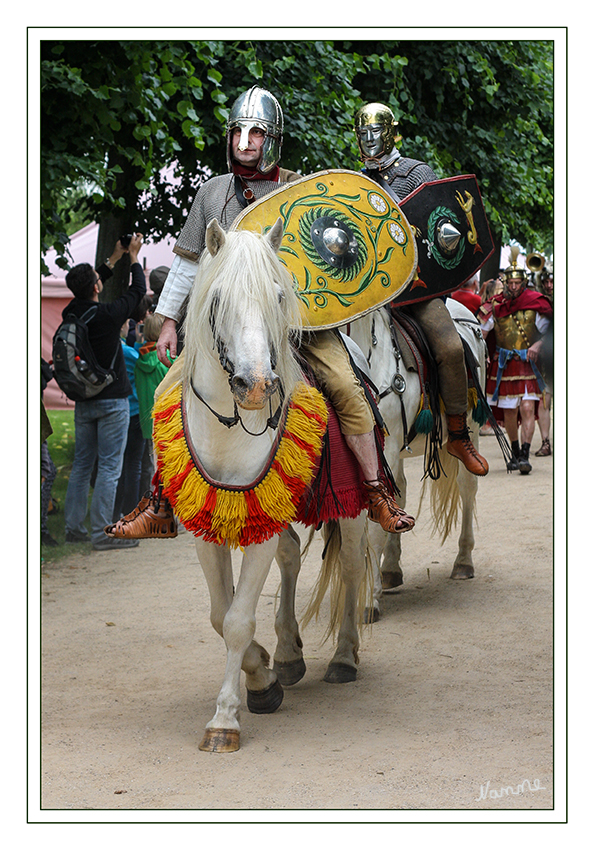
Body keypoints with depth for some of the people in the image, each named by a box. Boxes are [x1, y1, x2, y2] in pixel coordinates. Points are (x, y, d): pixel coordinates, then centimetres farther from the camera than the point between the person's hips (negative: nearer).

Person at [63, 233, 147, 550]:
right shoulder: (108, 315, -16)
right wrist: (133, 258, 17)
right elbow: (138, 291, 0)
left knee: (81, 465, 13)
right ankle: (102, 533, -6)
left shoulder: (71, 315, 0)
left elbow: (84, 297, 21)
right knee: (109, 468, -5)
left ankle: (74, 527, 15)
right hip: (112, 401, -6)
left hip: (83, 402, 6)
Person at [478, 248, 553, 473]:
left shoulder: (534, 304, -2)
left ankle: (525, 456, -16)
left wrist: (536, 346, -13)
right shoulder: (496, 306, 2)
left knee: (528, 408, -14)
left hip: (528, 364, -2)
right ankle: (515, 453, 27)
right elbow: (481, 332, 10)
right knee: (509, 412, 9)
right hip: (504, 365, 2)